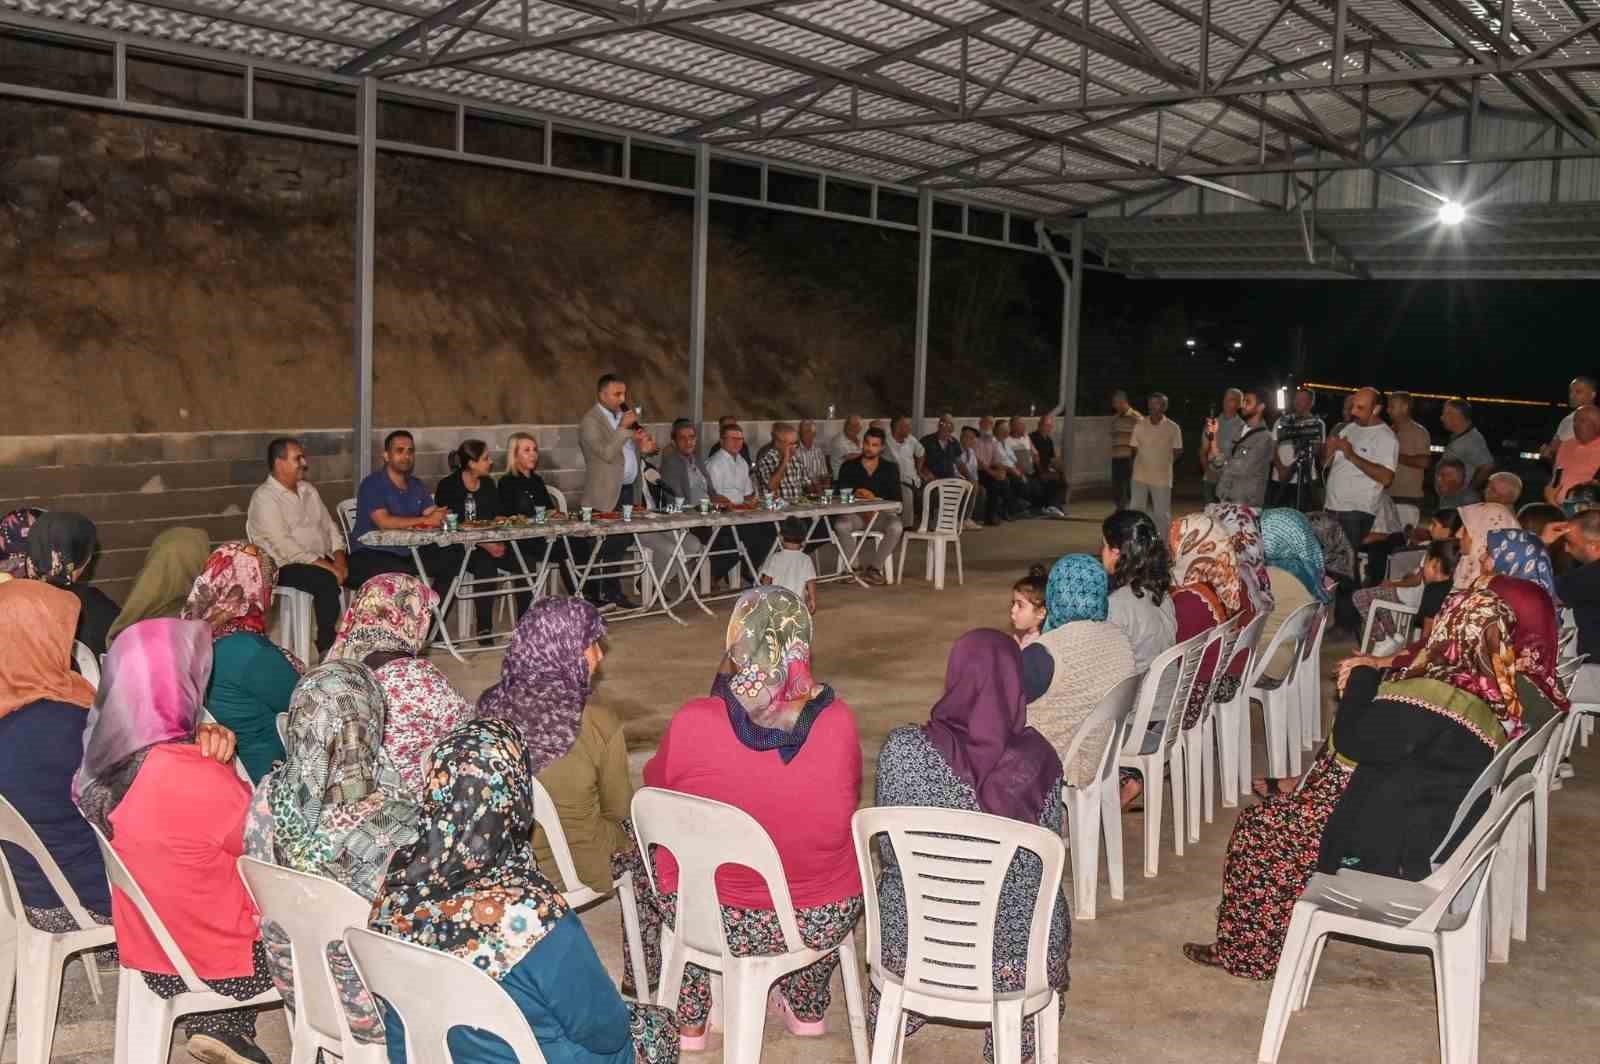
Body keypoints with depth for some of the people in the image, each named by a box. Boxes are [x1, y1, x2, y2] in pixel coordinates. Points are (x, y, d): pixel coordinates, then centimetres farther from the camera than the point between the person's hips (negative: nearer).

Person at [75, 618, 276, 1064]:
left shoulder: (99, 761, -10)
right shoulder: (203, 783, -31)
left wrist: (204, 748, -4)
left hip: (144, 944, 6)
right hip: (213, 961, -6)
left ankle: (210, 1024, 20)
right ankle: (226, 1028, 21)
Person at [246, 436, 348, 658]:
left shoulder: (308, 489, 16)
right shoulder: (264, 497, -9)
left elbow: (329, 526, 16)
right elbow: (283, 544, -19)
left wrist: (339, 558, -4)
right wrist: (325, 565, -23)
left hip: (322, 560, 7)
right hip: (286, 565, -7)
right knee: (327, 581, -34)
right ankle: (326, 647, -24)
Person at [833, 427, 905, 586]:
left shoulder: (890, 468, 11)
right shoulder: (849, 467, 11)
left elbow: (895, 498, 3)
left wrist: (875, 499, -15)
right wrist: (855, 496, -18)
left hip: (881, 513, 0)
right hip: (855, 513, 0)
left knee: (896, 527, -32)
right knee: (841, 525, -33)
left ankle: (874, 567, -22)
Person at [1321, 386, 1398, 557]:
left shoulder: (1386, 437, -7)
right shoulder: (1349, 428, 14)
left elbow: (1386, 477, -21)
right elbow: (1326, 463, 19)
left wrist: (1352, 456, -21)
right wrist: (1328, 449, -5)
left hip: (1357, 512, -7)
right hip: (1331, 507, 7)